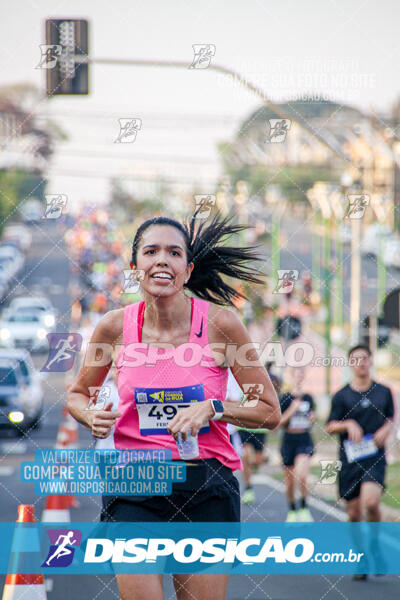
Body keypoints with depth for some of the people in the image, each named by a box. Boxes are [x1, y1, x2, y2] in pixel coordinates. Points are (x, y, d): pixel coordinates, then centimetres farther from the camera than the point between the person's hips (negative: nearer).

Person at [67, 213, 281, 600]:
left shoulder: (220, 324, -4)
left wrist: (212, 408, -14)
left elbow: (270, 412, 2)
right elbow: (77, 394, 17)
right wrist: (92, 418, -5)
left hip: (207, 488, 0)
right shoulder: (115, 327, 0)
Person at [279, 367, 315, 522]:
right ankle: (292, 510, 28)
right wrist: (292, 410, -17)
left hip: (304, 441, 0)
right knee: (289, 481, 8)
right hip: (289, 440, 0)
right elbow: (279, 422, -6)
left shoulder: (308, 398, 7)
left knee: (301, 475, -21)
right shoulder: (285, 398, -1)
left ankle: (304, 508, -5)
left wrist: (312, 418, -1)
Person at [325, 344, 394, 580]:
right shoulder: (342, 396, 3)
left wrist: (386, 430, -1)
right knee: (354, 513, 3)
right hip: (349, 460, 1)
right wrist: (348, 424, -16)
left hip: (375, 457, -1)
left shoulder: (383, 392, 8)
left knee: (371, 502, -23)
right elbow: (330, 426, 3)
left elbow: (391, 418, 20)